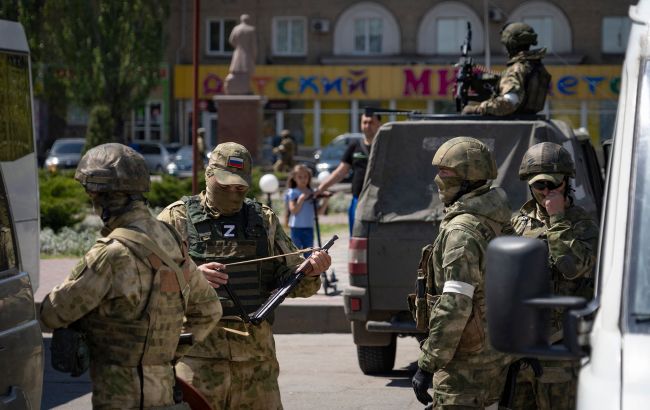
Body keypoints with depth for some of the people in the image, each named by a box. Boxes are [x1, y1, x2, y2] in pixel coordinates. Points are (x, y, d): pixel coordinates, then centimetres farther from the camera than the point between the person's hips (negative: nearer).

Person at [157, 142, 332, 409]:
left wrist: (310, 272, -10)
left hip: (256, 352, 4)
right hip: (199, 352, -4)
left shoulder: (264, 220, 14)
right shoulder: (177, 218, 2)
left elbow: (290, 278, 13)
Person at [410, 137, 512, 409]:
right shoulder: (497, 224, 12)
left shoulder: (462, 231, -19)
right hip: (496, 354, 10)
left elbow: (454, 306, -24)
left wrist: (427, 365, -21)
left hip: (466, 362, -10)